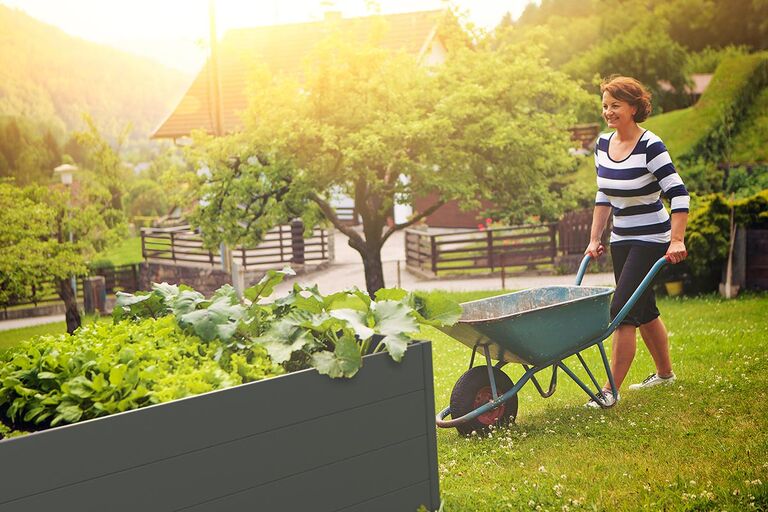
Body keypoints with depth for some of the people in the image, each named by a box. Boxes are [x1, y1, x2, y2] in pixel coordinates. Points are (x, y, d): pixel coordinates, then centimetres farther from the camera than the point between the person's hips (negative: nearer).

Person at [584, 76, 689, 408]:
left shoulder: (650, 146, -18)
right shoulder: (603, 144, 3)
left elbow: (679, 194, -20)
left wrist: (677, 241, -27)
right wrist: (594, 239, 12)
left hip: (651, 240, -7)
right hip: (622, 240, 7)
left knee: (623, 311, -12)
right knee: (644, 310, 17)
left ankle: (612, 390, -7)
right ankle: (665, 373, 35)